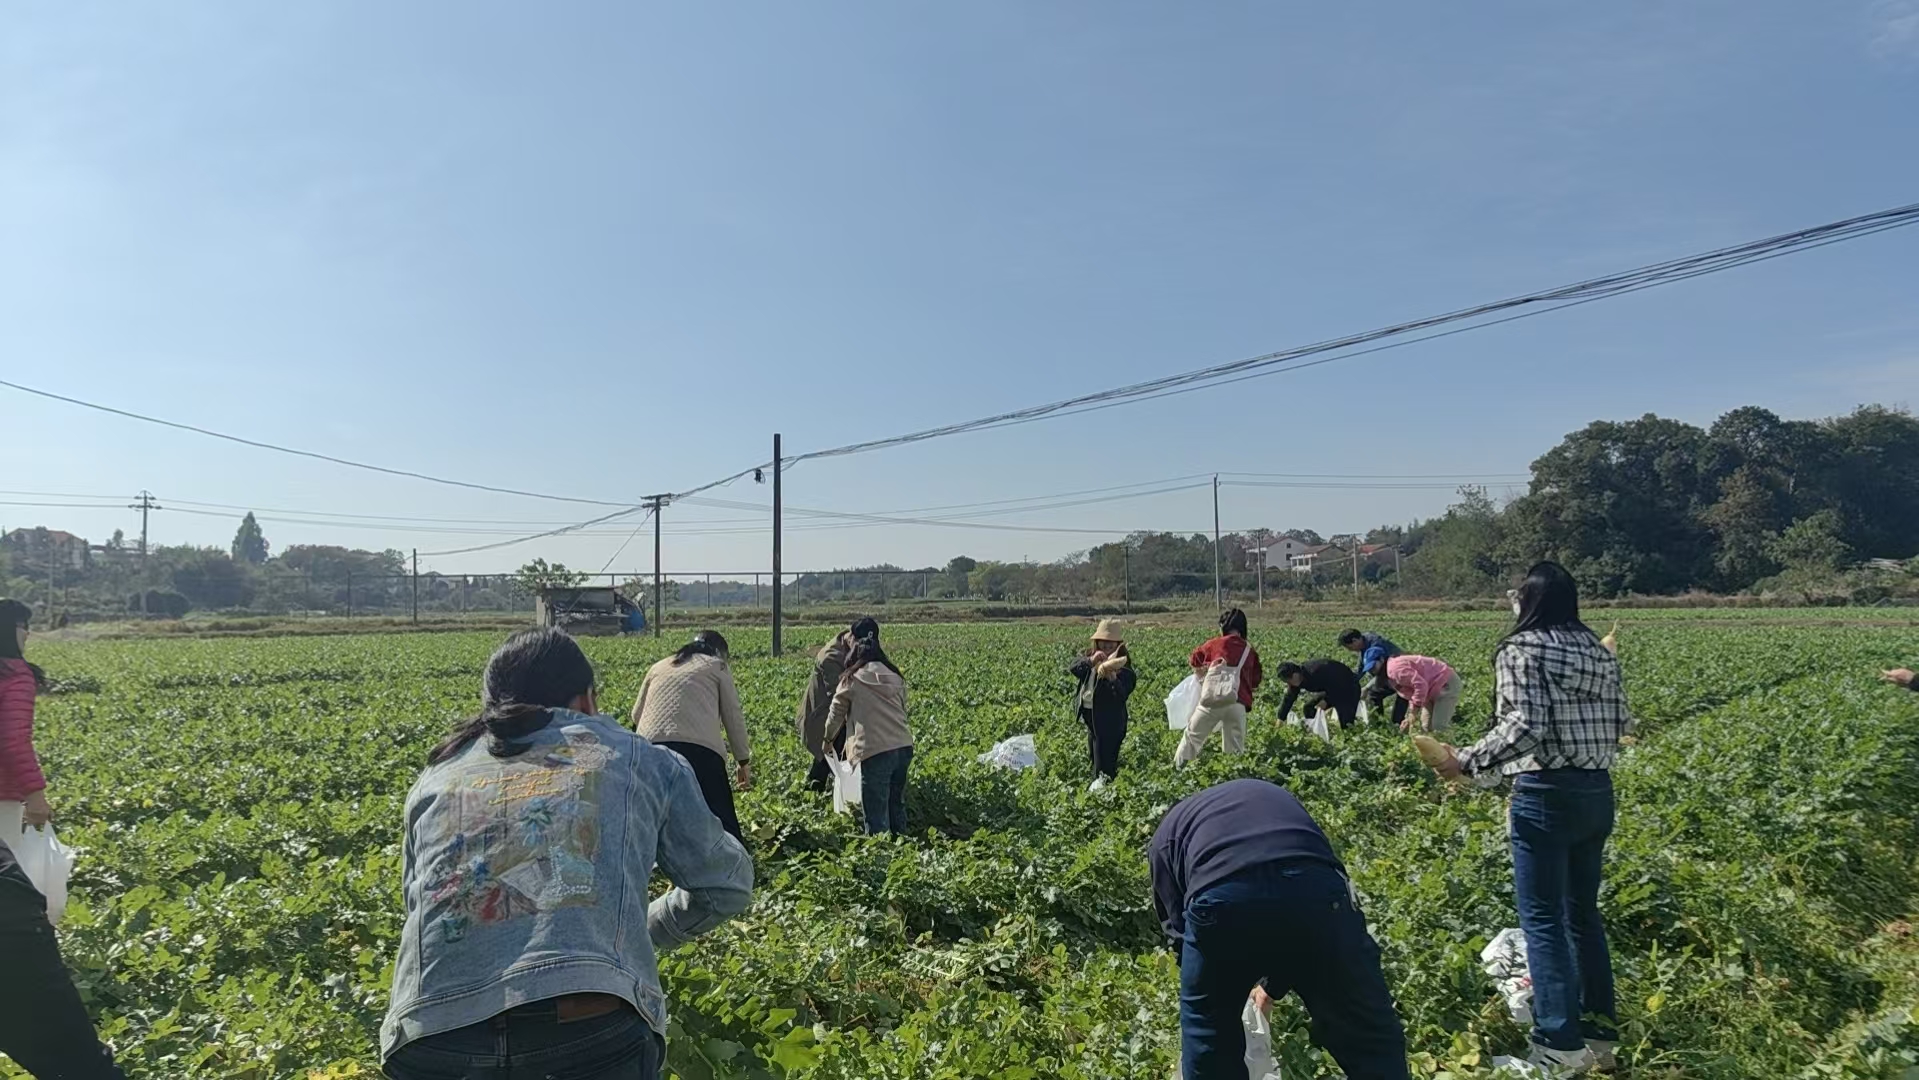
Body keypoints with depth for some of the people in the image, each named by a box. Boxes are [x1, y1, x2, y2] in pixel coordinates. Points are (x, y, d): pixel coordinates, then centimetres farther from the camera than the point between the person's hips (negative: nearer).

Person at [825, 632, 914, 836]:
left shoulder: (851, 681, 4)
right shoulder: (896, 678, 15)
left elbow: (835, 716, 15)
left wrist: (828, 739, 32)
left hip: (876, 752, -5)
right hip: (904, 747, 5)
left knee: (876, 812, 1)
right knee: (897, 805, 21)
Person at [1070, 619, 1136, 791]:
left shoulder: (1122, 666, -14)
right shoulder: (1090, 657, 5)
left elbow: (1122, 695, -24)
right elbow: (1073, 669, -12)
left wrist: (1112, 679, -43)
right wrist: (1090, 661, -29)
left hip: (1109, 720, -7)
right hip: (1089, 716, 7)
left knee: (1104, 763, -4)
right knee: (1093, 755, 22)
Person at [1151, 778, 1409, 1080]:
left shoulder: (1167, 833, 35)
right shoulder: (1276, 796, 45)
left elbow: (1178, 926, 29)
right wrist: (1273, 984, 56)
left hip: (1221, 899, -2)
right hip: (1316, 889, 2)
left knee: (1207, 1025, 27)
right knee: (1370, 1034, 20)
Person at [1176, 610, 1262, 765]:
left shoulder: (1217, 643, 10)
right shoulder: (1251, 651, 16)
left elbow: (1194, 659, 24)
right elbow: (1255, 683, 18)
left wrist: (1199, 671, 41)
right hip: (1239, 704, 2)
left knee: (1192, 736, 12)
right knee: (1235, 748, 11)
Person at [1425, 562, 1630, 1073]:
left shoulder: (1521, 649, -11)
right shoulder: (1598, 651, 10)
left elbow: (1524, 727, -22)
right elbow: (1621, 724, 11)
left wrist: (1467, 762, -16)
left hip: (1546, 793, -7)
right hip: (1598, 791, 8)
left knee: (1543, 918, 0)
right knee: (1584, 912, 18)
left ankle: (1563, 1043, 3)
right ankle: (1601, 1034, 25)